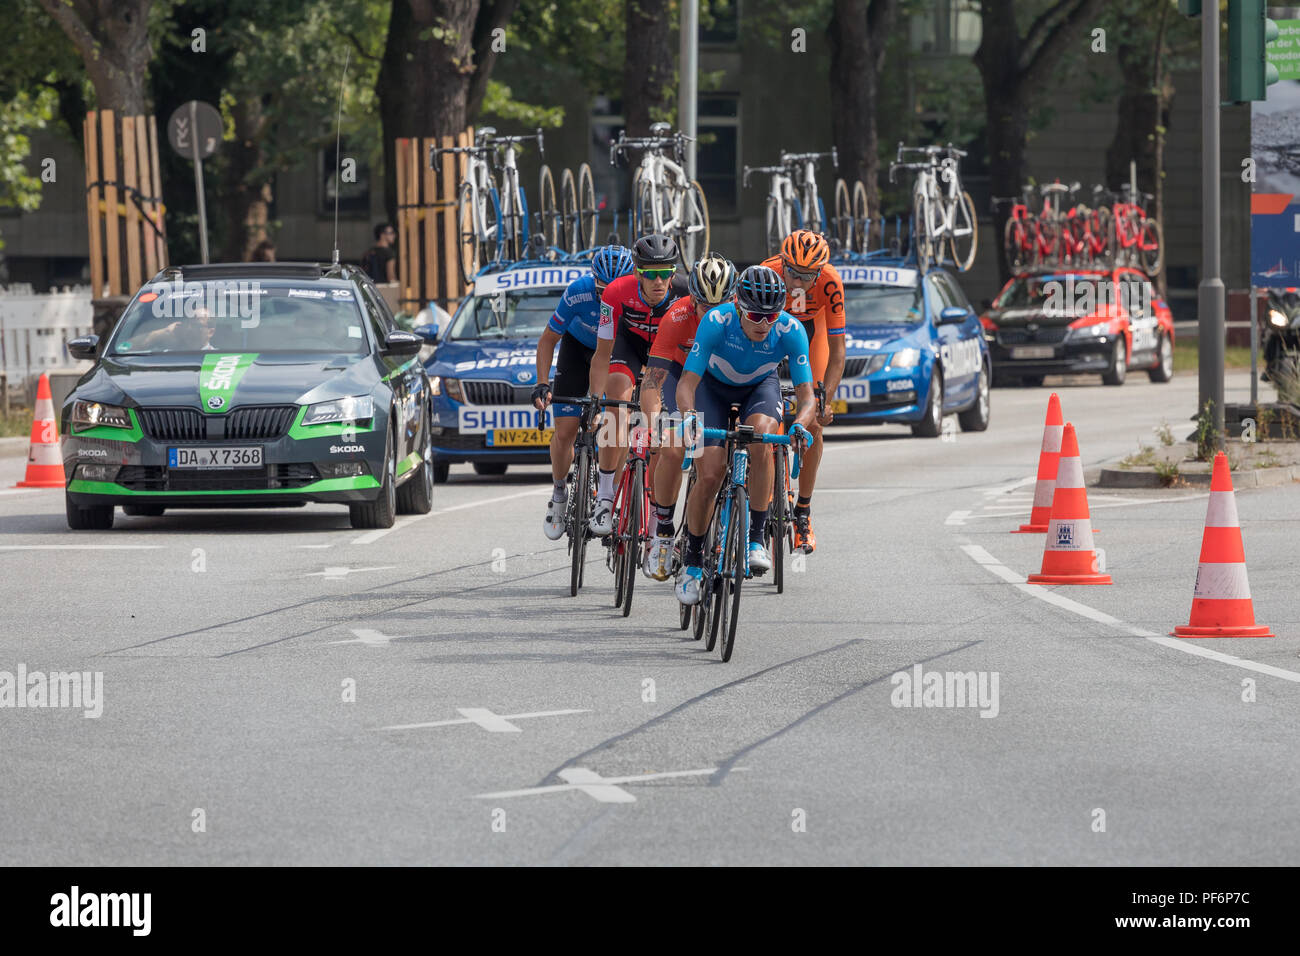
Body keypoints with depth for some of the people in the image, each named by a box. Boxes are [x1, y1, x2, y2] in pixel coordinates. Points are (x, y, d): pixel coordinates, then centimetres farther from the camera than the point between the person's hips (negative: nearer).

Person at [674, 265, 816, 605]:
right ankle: (692, 561, 6)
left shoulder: (791, 331, -30)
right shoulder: (717, 322, -34)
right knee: (709, 475, -14)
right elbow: (687, 382, -34)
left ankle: (756, 539, -22)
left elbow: (806, 394, -31)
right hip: (714, 386, -1)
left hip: (760, 386, 1)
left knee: (760, 438, -33)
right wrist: (689, 415, -55)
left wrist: (800, 424, -53)